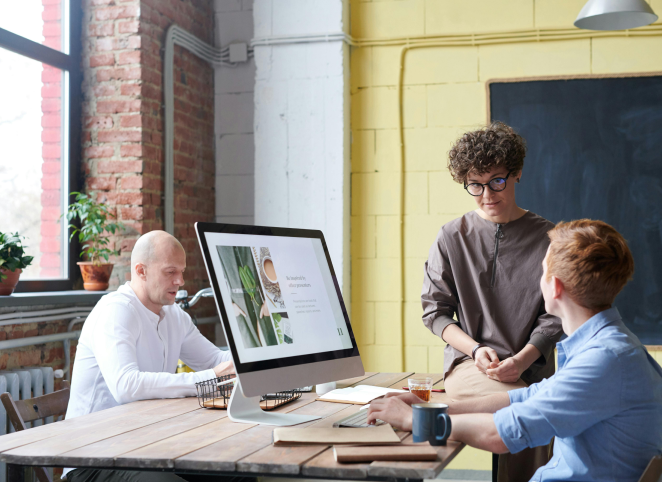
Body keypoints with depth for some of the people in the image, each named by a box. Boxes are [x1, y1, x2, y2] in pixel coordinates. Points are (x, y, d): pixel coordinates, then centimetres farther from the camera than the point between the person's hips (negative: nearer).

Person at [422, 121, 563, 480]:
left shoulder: (546, 238, 7)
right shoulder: (452, 238, 10)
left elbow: (554, 316, 3)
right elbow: (434, 310, 9)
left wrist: (521, 359, -15)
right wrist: (475, 349, -9)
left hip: (530, 370, 1)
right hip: (467, 365, 0)